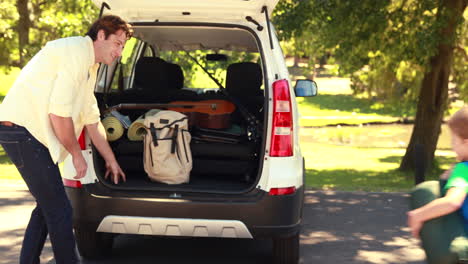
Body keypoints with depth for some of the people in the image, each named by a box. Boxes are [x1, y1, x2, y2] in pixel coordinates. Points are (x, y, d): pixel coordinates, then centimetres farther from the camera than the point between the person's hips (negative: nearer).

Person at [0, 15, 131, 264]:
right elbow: (59, 113, -21)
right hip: (22, 129, -11)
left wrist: (111, 160, 30)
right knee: (59, 210, -7)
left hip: (27, 132, 11)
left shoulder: (89, 67, 19)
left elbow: (92, 120, 27)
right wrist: (77, 154, -8)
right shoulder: (77, 52, -14)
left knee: (47, 206, 19)